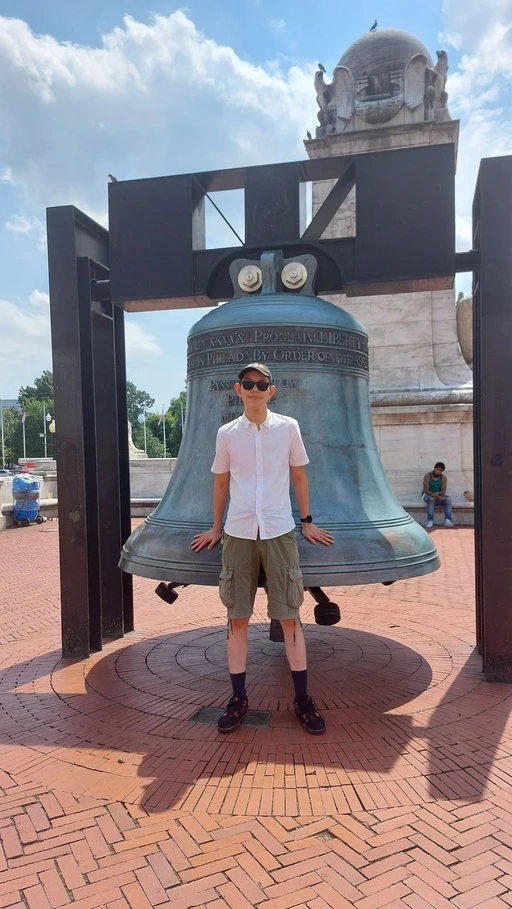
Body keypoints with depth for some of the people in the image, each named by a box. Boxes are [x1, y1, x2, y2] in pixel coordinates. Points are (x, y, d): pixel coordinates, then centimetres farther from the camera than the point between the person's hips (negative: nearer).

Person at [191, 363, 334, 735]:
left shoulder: (288, 428, 2)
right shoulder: (227, 433, 4)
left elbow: (299, 476, 11)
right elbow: (221, 482, 13)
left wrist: (308, 522, 12)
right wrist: (216, 529, 17)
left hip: (279, 532, -1)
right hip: (238, 533, 1)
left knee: (289, 615, 3)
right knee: (237, 618, 5)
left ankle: (303, 699, 15)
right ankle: (239, 698, 17)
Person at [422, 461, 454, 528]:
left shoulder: (443, 478, -2)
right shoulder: (427, 476, -12)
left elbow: (443, 491, -8)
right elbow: (426, 490, -18)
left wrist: (437, 493, -32)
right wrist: (437, 497, -28)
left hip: (439, 496, 4)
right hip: (427, 495, -3)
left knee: (448, 499, -26)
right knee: (431, 499, -38)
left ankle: (448, 521, -39)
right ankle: (430, 521, -40)